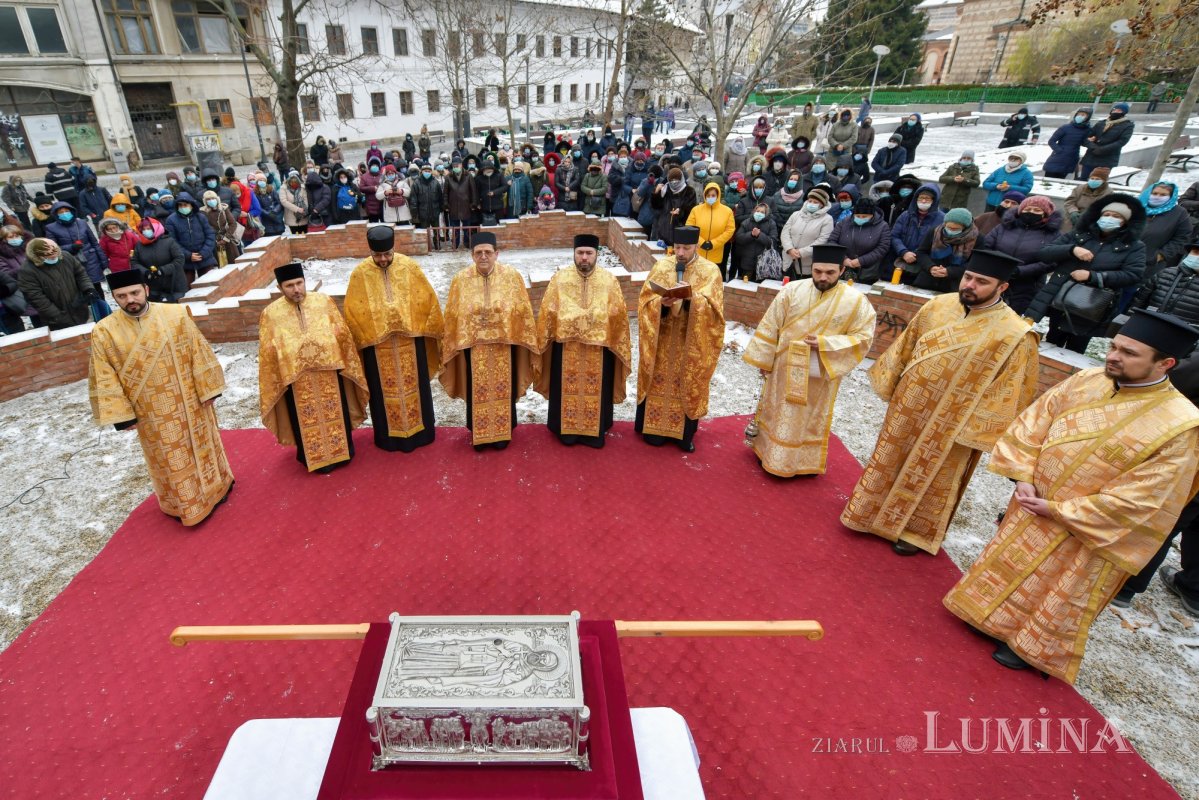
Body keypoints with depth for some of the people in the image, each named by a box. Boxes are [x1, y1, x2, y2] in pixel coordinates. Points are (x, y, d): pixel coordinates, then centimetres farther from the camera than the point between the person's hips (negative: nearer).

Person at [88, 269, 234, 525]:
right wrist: (122, 415, -9)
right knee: (169, 459, 13)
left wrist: (208, 390, -6)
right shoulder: (104, 332, -10)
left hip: (189, 401, 0)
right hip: (152, 413, 0)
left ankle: (215, 487, 40)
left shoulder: (176, 314, -11)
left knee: (201, 444, 18)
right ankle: (185, 505, 31)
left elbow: (198, 353, -6)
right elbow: (105, 379, -6)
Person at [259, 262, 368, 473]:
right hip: (295, 377, -1)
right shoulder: (271, 313, -5)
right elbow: (268, 353, -1)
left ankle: (341, 451, 34)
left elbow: (342, 333, 2)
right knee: (307, 421, 12)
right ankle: (315, 458, 29)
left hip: (329, 372, 1)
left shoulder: (324, 301, -2)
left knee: (335, 415, 15)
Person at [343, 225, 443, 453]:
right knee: (385, 389, 10)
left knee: (413, 385, 13)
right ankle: (389, 435, 25)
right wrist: (365, 336, -4)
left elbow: (427, 299, 0)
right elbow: (352, 310, -1)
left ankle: (419, 430, 28)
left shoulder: (409, 266, -6)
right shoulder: (360, 273, -7)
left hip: (410, 340, 1)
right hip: (376, 343, 0)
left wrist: (421, 329, 0)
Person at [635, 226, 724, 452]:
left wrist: (692, 297, -31)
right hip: (662, 340, 1)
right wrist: (662, 302, -24)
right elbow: (646, 301, -4)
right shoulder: (661, 266, 2)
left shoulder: (710, 271, -3)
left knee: (688, 386, 8)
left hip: (691, 344, -1)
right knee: (659, 383, 9)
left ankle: (686, 433, 23)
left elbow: (712, 308, -14)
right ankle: (656, 428, 25)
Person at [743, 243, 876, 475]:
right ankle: (770, 452, 34)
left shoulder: (856, 301, -10)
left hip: (820, 376, -1)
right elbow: (770, 327, -3)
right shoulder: (792, 290, -8)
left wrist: (825, 343, -20)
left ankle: (805, 462, 31)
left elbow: (863, 338, -8)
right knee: (778, 413, 15)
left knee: (811, 419, 14)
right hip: (785, 368, 1)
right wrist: (763, 360, -2)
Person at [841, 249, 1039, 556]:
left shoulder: (1014, 335, -18)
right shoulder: (939, 305, -5)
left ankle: (917, 531, 35)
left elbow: (1009, 395, -14)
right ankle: (877, 513, 39)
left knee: (930, 479, 14)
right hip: (908, 407, 4)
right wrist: (889, 384, 9)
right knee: (889, 463, 18)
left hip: (950, 426, -4)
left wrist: (977, 431, -14)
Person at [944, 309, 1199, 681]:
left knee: (1058, 599, 16)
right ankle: (994, 615, 46)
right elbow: (1032, 423, -3)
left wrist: (1057, 510, -19)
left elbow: (1140, 500, -21)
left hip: (1088, 532, -4)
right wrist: (1023, 478, -13)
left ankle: (1030, 647, 39)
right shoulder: (1087, 380, -10)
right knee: (1009, 567, 22)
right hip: (1032, 504, 5)